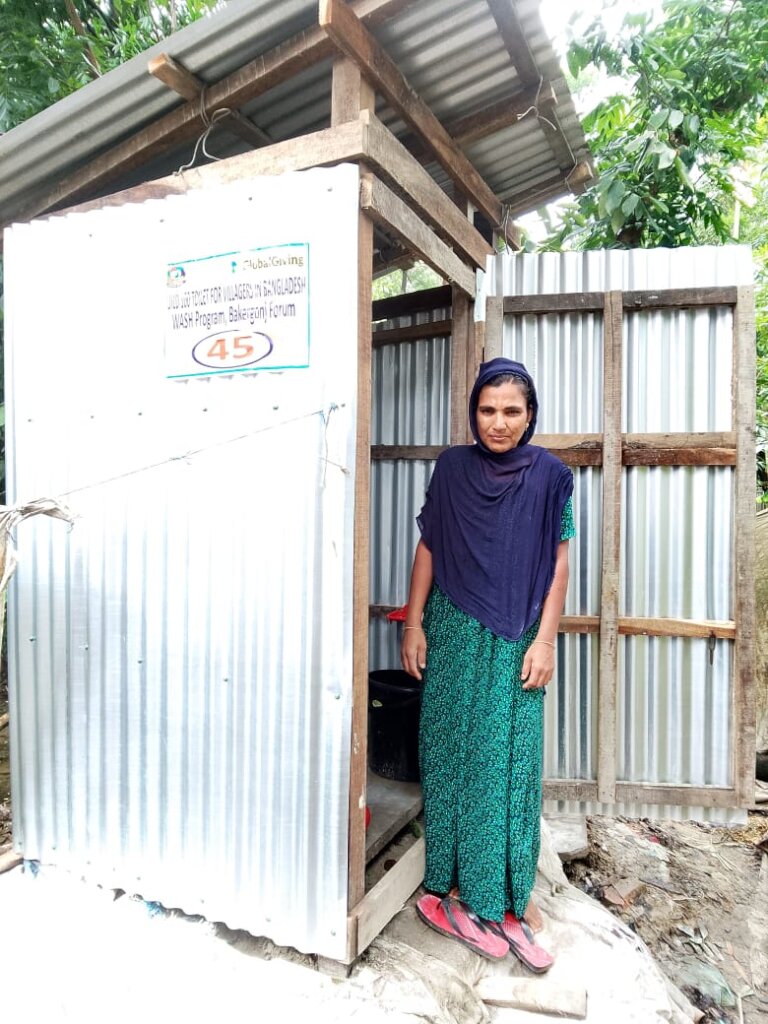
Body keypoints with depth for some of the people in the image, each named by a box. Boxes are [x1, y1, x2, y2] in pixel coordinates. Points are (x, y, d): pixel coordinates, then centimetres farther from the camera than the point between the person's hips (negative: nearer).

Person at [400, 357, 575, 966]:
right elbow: (428, 546, 3)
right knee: (452, 753, 8)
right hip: (455, 635, 1)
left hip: (516, 642, 0)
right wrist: (414, 623, 0)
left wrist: (544, 640, -5)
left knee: (510, 762, 5)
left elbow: (559, 561, 0)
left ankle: (509, 895, 22)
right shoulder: (453, 468, 1)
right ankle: (458, 888, 24)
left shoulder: (550, 475, -1)